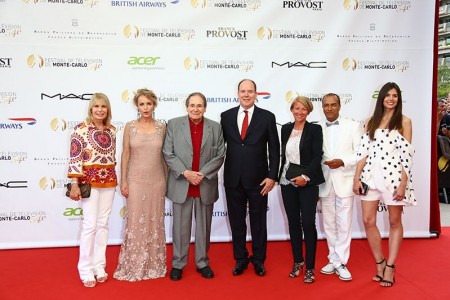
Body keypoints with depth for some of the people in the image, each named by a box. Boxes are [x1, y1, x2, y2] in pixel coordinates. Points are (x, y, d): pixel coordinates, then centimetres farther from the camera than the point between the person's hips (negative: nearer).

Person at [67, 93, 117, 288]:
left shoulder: (111, 130, 8)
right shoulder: (81, 129, -8)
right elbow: (74, 159, -12)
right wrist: (74, 184, -16)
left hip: (108, 180, 5)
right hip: (89, 181, -5)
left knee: (103, 223, 9)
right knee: (90, 224, -4)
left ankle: (99, 265, 20)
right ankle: (86, 269, 9)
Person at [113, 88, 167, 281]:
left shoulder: (161, 127, 1)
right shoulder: (130, 127, -2)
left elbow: (164, 154, 6)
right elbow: (125, 154, 0)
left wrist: (167, 179, 6)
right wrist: (123, 181, -3)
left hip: (156, 180, 1)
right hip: (136, 180, -1)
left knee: (155, 222, 10)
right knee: (135, 222, 4)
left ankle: (154, 264, 25)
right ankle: (134, 265, 19)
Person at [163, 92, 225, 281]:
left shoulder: (215, 127, 2)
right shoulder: (173, 124, 0)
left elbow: (220, 155, -1)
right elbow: (168, 154, -4)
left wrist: (202, 174, -13)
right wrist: (186, 172, -15)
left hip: (206, 186, 1)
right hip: (181, 185, -1)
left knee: (204, 226, 12)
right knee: (180, 227, 8)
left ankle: (202, 263, 27)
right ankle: (178, 264, 23)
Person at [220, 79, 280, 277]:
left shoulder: (267, 117, -2)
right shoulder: (226, 116, 3)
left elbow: (274, 149, -2)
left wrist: (272, 176, -8)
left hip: (258, 179, -2)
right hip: (233, 179, 2)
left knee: (259, 221, 11)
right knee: (236, 221, 12)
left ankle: (258, 259, 29)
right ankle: (240, 258, 29)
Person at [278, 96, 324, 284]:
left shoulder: (315, 129, -3)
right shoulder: (285, 129, 9)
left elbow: (317, 157, -9)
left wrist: (305, 176, -18)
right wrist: (280, 176, 11)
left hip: (307, 183, -4)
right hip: (287, 182, 4)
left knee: (308, 223, -3)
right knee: (293, 222, 10)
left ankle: (310, 267, 8)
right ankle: (298, 261, 25)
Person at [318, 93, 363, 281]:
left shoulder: (353, 126, 3)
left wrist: (342, 161, -16)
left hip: (344, 181, -2)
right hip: (325, 182, 2)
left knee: (343, 224, 1)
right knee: (329, 224, 10)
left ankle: (341, 262, 12)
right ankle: (333, 259, 23)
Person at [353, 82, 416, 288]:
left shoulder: (404, 121, 1)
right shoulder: (371, 121, 9)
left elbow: (407, 155, -5)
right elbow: (363, 151, 6)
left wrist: (403, 183, -11)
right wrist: (356, 177, 1)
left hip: (394, 176, -3)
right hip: (371, 175, 3)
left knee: (394, 222, 7)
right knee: (368, 221, 1)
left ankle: (390, 267, 19)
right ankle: (379, 263, 19)